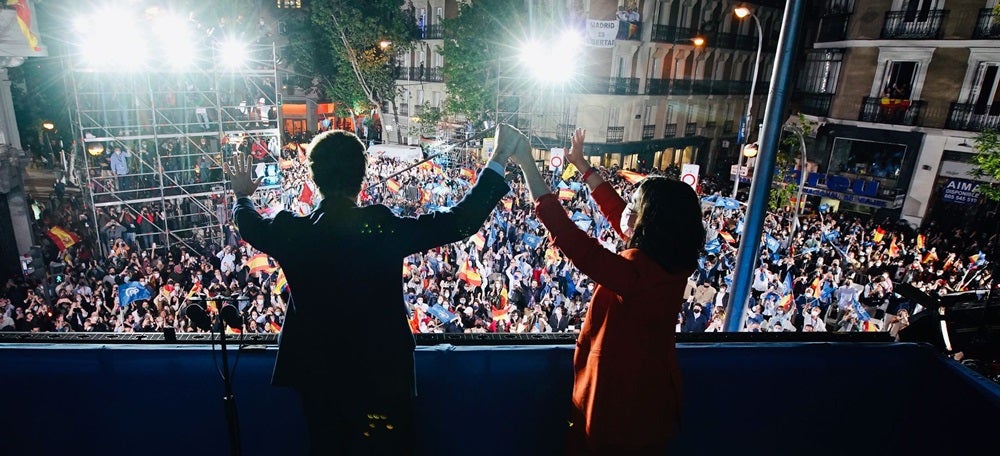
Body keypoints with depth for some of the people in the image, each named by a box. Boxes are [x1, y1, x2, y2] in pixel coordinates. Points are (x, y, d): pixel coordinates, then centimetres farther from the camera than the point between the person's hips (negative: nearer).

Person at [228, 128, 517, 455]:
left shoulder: (292, 231, -10)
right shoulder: (385, 227, -21)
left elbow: (251, 225, 14)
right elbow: (463, 220, -17)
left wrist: (243, 196, 37)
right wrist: (498, 161, -7)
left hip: (319, 377, 3)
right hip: (383, 375, -3)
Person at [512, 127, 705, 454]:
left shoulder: (634, 271, -32)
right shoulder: (674, 261, -8)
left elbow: (562, 230, -31)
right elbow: (615, 210, 3)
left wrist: (526, 164, -25)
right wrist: (581, 164, 9)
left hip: (620, 402, -7)